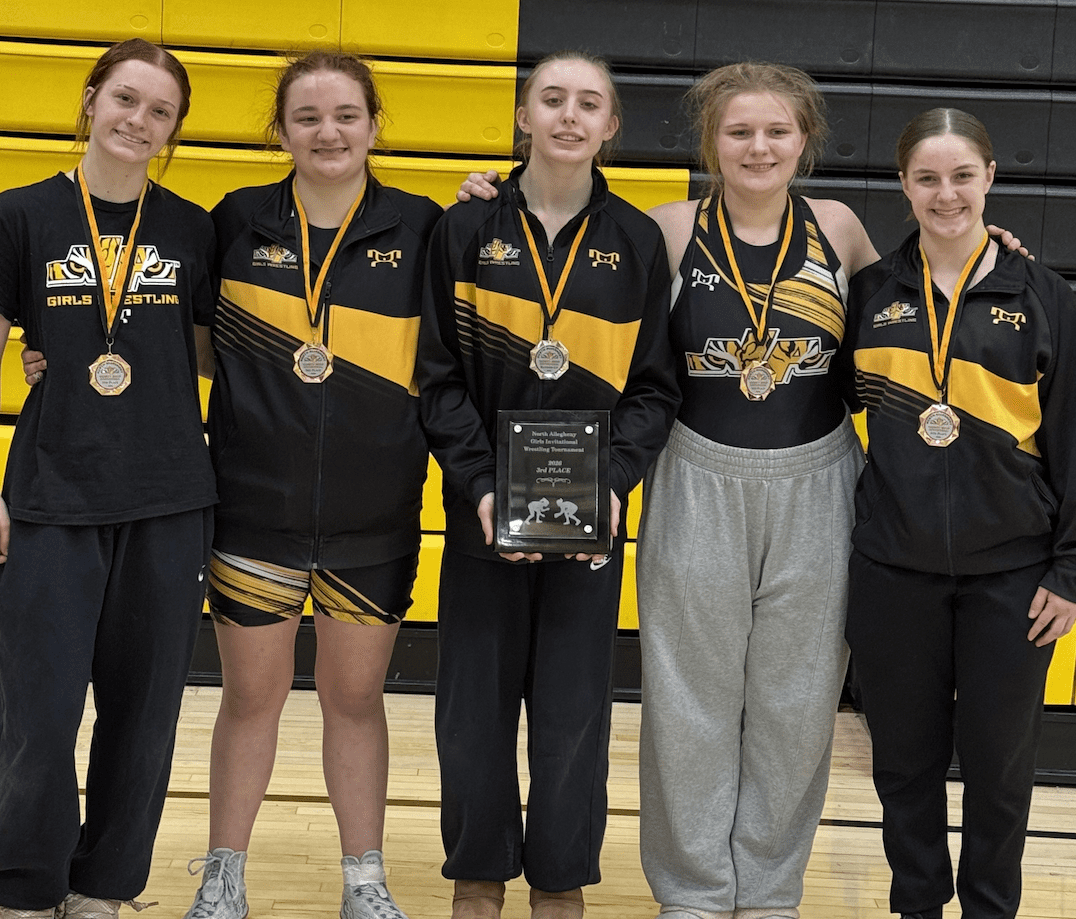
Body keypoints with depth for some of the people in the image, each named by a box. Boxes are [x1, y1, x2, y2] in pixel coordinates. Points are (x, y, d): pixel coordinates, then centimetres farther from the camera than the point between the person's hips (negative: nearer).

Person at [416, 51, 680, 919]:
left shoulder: (635, 241, 3)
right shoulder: (469, 230, 1)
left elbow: (654, 387, 3)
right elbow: (440, 376, -1)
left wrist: (614, 482, -13)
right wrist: (480, 486, -13)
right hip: (485, 513, 0)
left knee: (574, 714, 4)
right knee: (477, 708, 5)